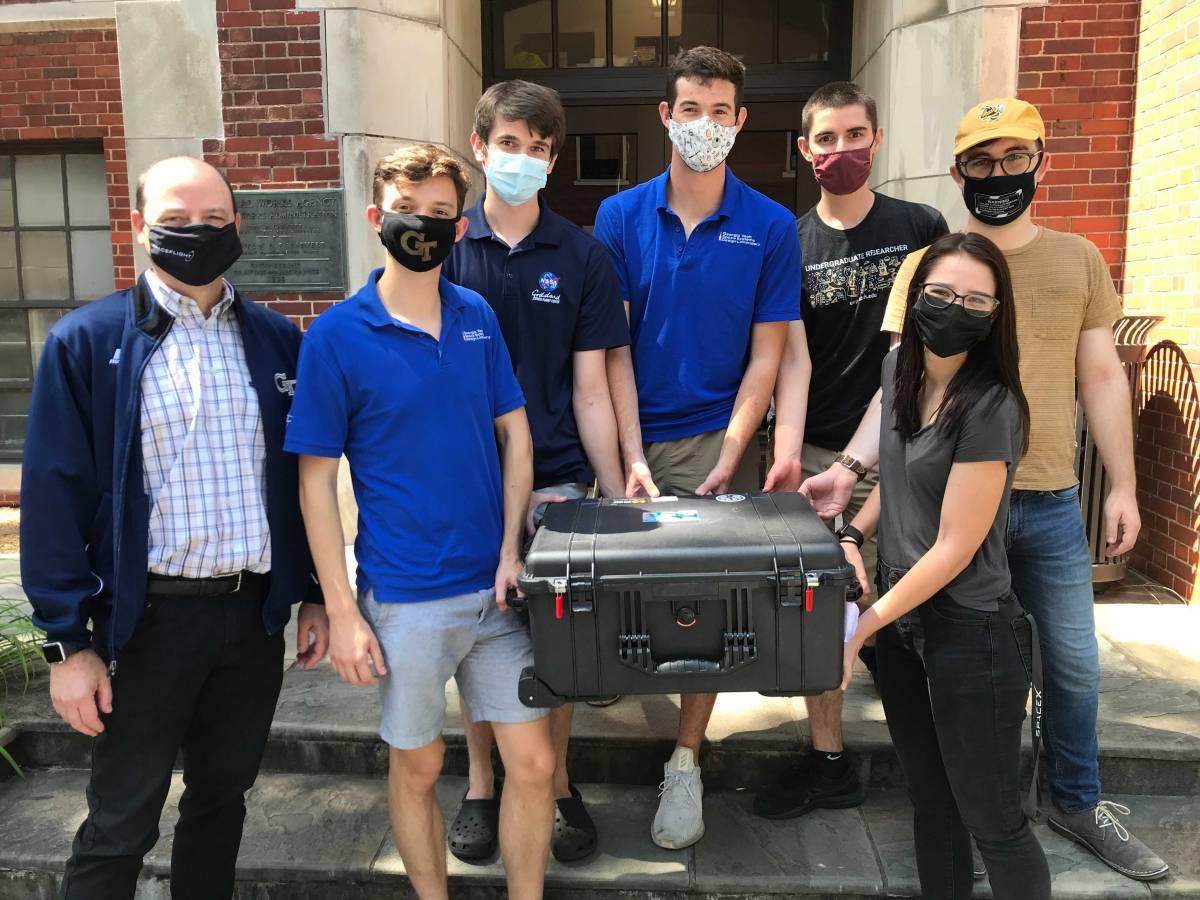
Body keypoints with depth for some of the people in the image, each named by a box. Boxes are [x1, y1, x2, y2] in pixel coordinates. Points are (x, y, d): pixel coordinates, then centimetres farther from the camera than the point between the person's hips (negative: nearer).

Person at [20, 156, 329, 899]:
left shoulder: (277, 339, 4)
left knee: (223, 798, 19)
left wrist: (315, 593, 8)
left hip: (256, 615, 3)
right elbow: (55, 497, -7)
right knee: (120, 828, 10)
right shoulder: (86, 342, -5)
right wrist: (69, 641, -8)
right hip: (148, 620, -3)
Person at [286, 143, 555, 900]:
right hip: (404, 596, -3)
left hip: (494, 585, 3)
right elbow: (317, 480, -5)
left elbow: (515, 435, 8)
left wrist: (511, 553, -3)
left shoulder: (478, 317, 3)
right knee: (418, 766, 14)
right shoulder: (337, 336, -7)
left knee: (533, 761, 7)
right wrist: (341, 610, -8)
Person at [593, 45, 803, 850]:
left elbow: (767, 355, -2)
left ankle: (686, 762, 18)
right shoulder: (621, 217, 1)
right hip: (636, 434, 1)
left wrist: (729, 460, -12)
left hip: (719, 437, -1)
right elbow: (613, 348, -2)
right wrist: (631, 458, -10)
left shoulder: (771, 227, -1)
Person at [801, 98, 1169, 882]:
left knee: (1076, 664, 13)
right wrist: (849, 468, -21)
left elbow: (1101, 378, 8)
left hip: (1052, 502, 3)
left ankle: (1079, 803, 35)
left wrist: (1123, 485, 4)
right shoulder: (928, 265, -2)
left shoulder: (1078, 259, 6)